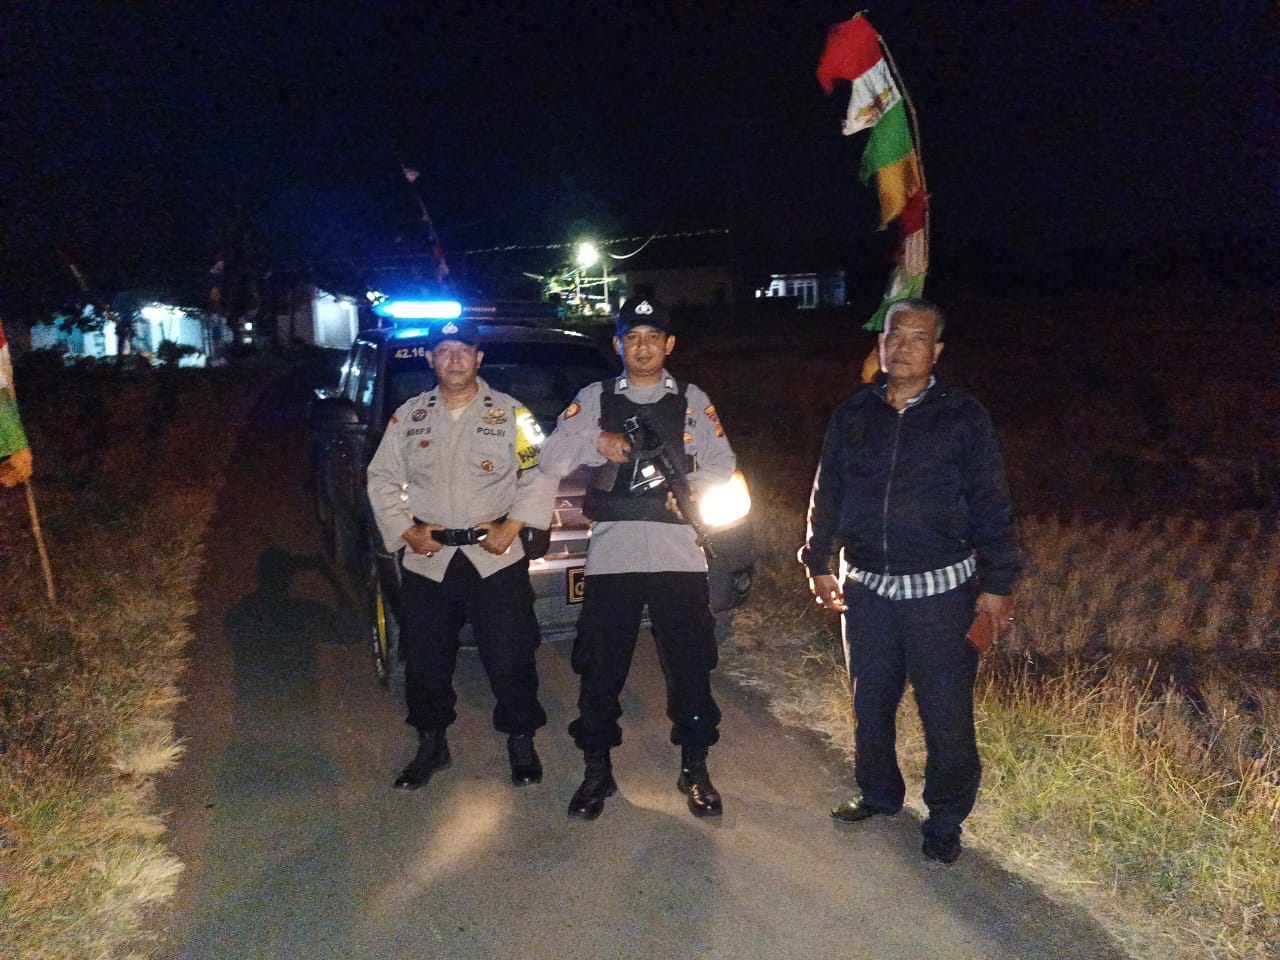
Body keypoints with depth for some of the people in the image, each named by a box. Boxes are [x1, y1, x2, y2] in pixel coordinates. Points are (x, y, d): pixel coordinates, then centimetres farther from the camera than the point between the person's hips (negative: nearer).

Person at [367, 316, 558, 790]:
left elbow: (540, 475, 0)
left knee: (511, 660, 1)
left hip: (496, 557, -2)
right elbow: (382, 480, 10)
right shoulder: (408, 416, 8)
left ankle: (521, 742, 21)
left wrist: (512, 525, -10)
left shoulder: (510, 413, 2)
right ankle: (431, 745, 28)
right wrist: (406, 530, -2)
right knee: (425, 662, 10)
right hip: (427, 560, 2)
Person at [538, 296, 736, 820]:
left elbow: (723, 465, 7)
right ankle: (597, 772, 21)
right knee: (600, 670, 6)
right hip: (610, 555, 0)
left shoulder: (693, 401, 10)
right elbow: (550, 461, 1)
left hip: (679, 554, 0)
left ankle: (694, 770, 22)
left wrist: (695, 485, -13)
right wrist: (595, 441, -16)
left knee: (690, 667, 5)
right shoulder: (594, 399, 9)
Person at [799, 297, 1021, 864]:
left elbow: (992, 506, -1)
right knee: (869, 702, 15)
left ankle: (945, 820, 21)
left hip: (941, 590, -3)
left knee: (947, 712, 1)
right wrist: (820, 562, 12)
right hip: (866, 588, 3)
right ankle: (878, 793, 37)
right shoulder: (852, 416, 6)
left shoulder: (963, 418, -2)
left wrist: (998, 583, -4)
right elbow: (826, 497, 14)